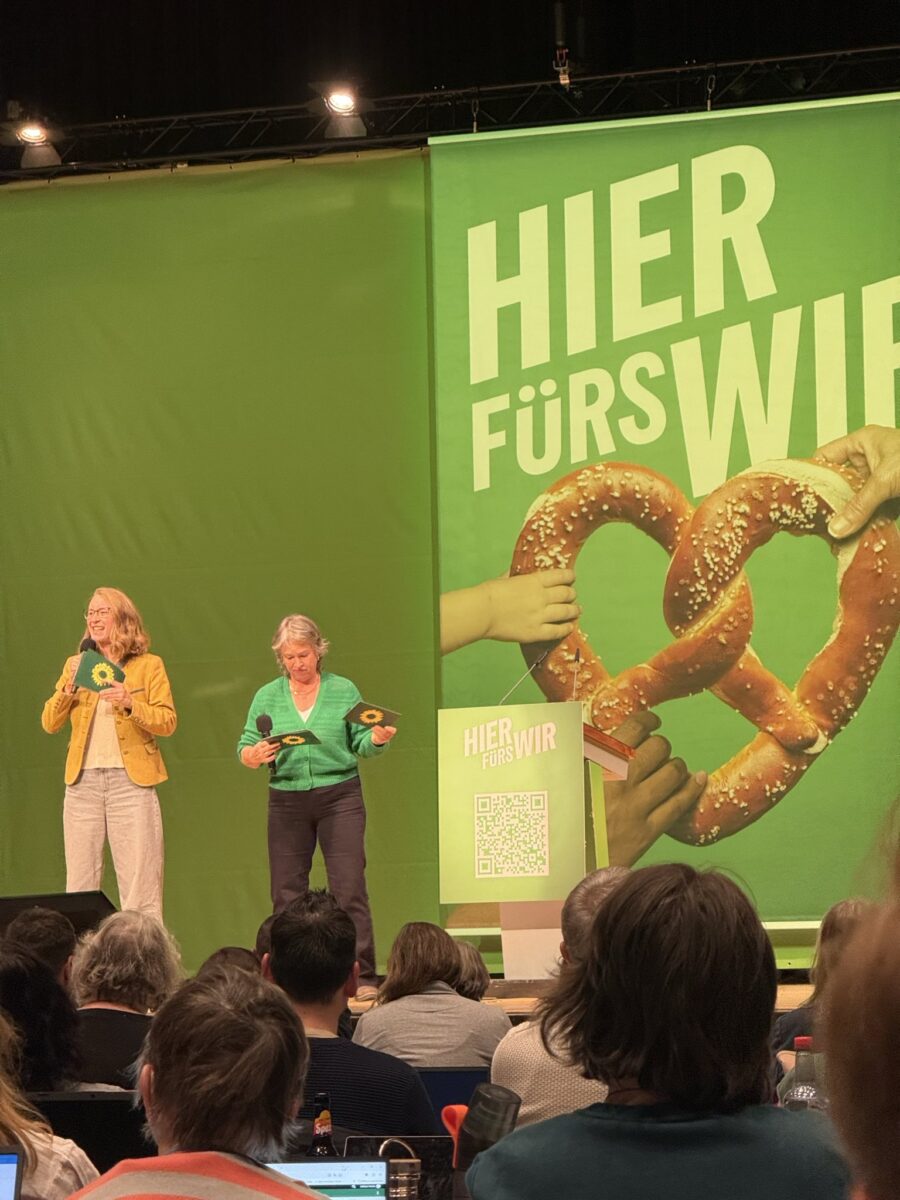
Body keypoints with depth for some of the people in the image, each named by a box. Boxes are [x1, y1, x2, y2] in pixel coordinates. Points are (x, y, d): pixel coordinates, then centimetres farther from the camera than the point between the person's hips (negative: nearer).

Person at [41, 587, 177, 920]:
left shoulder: (149, 665, 5)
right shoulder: (76, 666, 15)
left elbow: (167, 722, -3)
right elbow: (50, 724, 8)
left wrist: (130, 705, -19)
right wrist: (69, 687, -7)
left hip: (131, 780, -3)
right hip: (83, 781, 3)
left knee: (139, 886, -5)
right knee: (79, 886, 3)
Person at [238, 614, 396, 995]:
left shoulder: (344, 691, 3)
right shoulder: (267, 697, 7)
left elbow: (361, 744, 3)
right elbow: (245, 748, 5)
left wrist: (378, 739, -19)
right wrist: (254, 755, -18)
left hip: (340, 796, -2)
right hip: (287, 801, 2)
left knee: (349, 887, -7)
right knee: (286, 892, 3)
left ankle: (362, 976, -6)